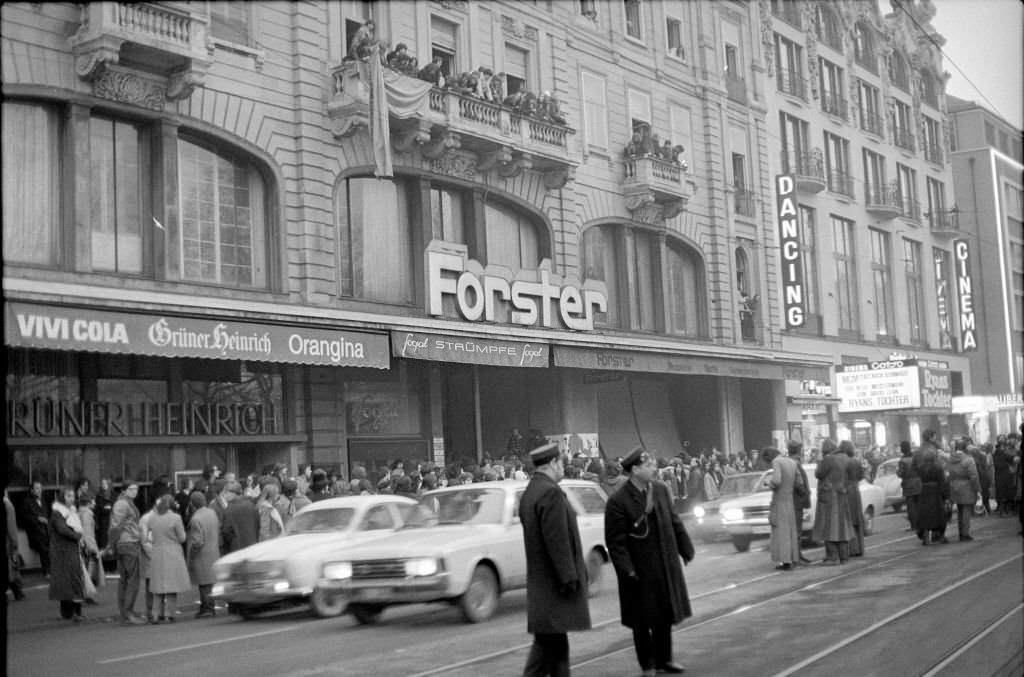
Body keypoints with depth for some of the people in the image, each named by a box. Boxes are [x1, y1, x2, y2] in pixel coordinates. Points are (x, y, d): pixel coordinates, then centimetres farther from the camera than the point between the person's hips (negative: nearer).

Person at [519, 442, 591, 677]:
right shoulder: (551, 493, -18)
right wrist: (569, 578, -19)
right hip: (554, 584, -10)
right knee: (547, 642, -5)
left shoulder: (529, 492, 13)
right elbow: (557, 541, -22)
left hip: (539, 581, 10)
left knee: (555, 642, 13)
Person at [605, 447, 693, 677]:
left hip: (666, 567, 5)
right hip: (640, 572, -5)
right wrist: (627, 570, -20)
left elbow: (674, 522, 12)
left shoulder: (660, 490, 2)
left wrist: (686, 548, 11)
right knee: (642, 621, 7)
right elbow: (616, 541, -15)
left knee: (665, 617, 16)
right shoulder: (618, 502, -16)